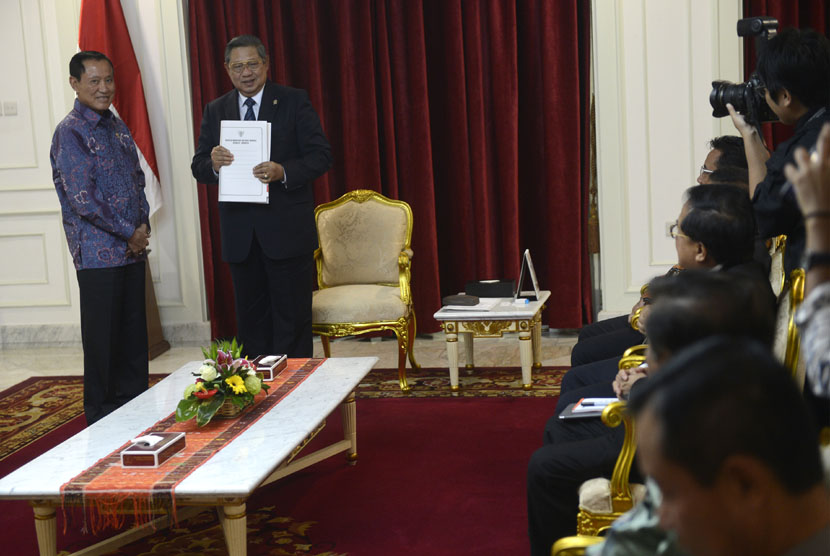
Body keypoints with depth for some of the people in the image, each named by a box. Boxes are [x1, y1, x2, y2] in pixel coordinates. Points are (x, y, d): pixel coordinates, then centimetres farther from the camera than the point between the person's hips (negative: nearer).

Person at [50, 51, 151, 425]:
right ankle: (102, 420, 13)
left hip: (133, 249, 7)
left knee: (134, 335, 12)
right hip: (98, 251, -7)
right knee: (102, 339, 2)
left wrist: (143, 224, 2)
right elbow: (83, 199, -15)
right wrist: (129, 233, -11)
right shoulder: (70, 133, -10)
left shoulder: (118, 127, 13)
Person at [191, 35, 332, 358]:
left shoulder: (294, 102, 0)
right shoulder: (215, 111, 11)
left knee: (293, 319, 0)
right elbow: (198, 167, 8)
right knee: (251, 320, 11)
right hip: (239, 233, 4)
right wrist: (212, 164, -17)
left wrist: (284, 171, -23)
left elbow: (321, 156, -5)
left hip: (287, 231, -3)